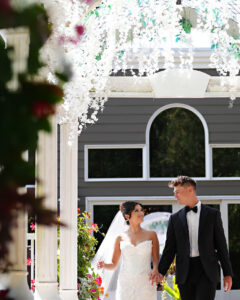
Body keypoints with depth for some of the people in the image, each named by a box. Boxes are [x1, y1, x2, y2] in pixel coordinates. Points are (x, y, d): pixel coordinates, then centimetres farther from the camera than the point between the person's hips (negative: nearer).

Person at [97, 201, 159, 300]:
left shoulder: (151, 235, 7)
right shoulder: (121, 238, 8)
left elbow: (156, 261, 6)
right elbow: (114, 264, 14)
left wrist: (155, 270, -16)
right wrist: (104, 265, -8)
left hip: (145, 284, 0)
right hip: (126, 284, 0)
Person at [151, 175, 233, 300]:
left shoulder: (213, 214, 5)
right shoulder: (175, 218, 10)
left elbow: (221, 245, 5)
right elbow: (170, 249, 8)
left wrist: (228, 273, 1)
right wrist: (161, 272, -6)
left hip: (207, 271, -3)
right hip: (185, 273, 3)